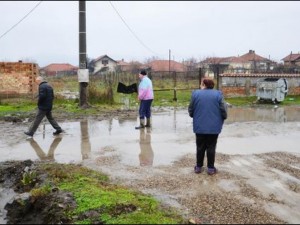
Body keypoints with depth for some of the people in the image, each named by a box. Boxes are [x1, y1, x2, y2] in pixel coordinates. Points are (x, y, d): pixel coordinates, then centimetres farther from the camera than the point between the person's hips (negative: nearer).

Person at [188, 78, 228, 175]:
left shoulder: (196, 93, -2)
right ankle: (211, 168, 13)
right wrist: (223, 118, 13)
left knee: (200, 147, 13)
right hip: (214, 126, -1)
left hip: (200, 126, 1)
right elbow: (223, 110, -7)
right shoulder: (218, 94, -5)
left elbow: (191, 110, 2)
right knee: (211, 147, 8)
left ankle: (198, 167, 20)